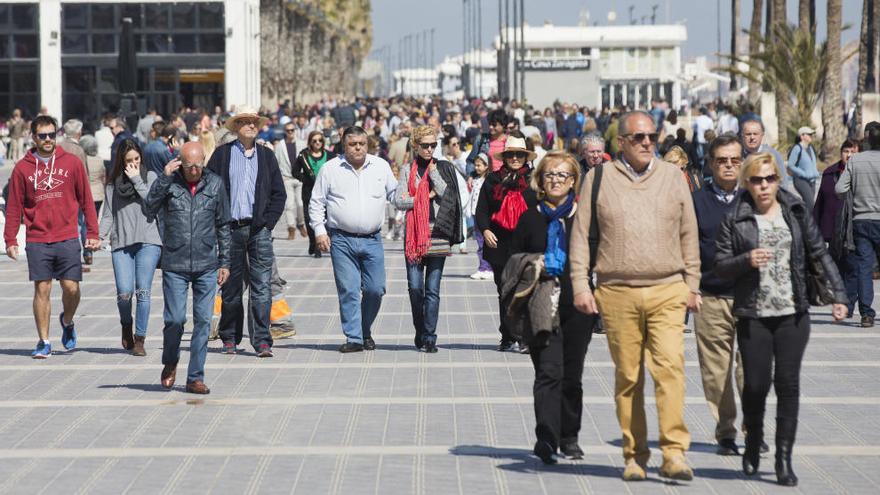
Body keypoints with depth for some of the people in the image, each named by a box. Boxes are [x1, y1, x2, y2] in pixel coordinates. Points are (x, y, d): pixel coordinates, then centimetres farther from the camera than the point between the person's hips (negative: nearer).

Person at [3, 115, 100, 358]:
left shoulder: (72, 163, 3)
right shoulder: (23, 167, 3)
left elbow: (86, 200, 7)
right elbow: (14, 206, 6)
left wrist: (92, 233, 3)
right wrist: (10, 240, 1)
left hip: (67, 238, 0)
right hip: (37, 241, 0)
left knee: (71, 288, -3)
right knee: (42, 290, 0)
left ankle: (67, 321, 28)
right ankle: (44, 342, 8)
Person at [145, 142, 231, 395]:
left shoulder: (215, 184, 4)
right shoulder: (170, 183, 0)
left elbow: (223, 226, 10)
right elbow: (150, 208, -16)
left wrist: (225, 262, 8)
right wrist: (164, 177, -21)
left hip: (206, 266, 2)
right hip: (175, 265, -2)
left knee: (203, 321, 1)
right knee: (175, 319, -4)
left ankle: (196, 377, 8)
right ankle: (170, 364, 23)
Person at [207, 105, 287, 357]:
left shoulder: (266, 155, 10)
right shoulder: (222, 154, 5)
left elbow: (279, 193, 11)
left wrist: (268, 222, 0)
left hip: (259, 230, 1)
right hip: (231, 230, -1)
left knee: (261, 287, -6)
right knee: (231, 287, 6)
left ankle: (262, 341, -6)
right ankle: (230, 339, 17)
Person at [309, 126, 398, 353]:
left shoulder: (381, 166, 9)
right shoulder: (330, 169, 4)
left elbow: (395, 195, 20)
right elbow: (316, 203, 6)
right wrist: (319, 230, -2)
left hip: (372, 239, 2)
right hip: (342, 240, -2)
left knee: (375, 289, 0)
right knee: (348, 290, -6)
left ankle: (365, 331, 21)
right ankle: (353, 338, -1)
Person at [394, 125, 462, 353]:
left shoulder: (444, 168, 9)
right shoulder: (408, 170, 10)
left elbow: (448, 197, -4)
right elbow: (398, 201, 0)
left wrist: (433, 172, -4)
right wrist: (426, 197, -7)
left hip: (437, 232, -1)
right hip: (413, 234, 1)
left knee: (432, 289, -4)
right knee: (415, 287, -2)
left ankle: (429, 337, -1)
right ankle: (420, 333, 16)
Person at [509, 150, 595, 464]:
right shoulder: (530, 219, 7)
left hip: (577, 306, 1)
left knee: (572, 374, 9)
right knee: (549, 371, -12)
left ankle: (569, 437, 21)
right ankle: (546, 438, -18)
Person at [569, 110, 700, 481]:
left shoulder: (672, 176, 10)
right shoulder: (599, 179, 5)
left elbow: (689, 234, 14)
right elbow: (580, 234, 6)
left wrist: (692, 285, 12)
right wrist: (580, 286, -1)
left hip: (667, 291, 0)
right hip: (617, 293, 0)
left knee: (670, 368, -13)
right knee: (628, 376, 4)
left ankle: (674, 453, -14)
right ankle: (634, 455, 13)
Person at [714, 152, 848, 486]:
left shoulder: (796, 212, 8)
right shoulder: (735, 220, 2)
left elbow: (819, 254, 9)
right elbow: (720, 266, 2)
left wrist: (837, 293, 1)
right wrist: (746, 261, -17)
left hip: (793, 314, 1)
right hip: (753, 316, -1)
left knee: (788, 383, -4)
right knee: (756, 384, -3)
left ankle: (784, 458, 2)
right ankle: (753, 442, 24)